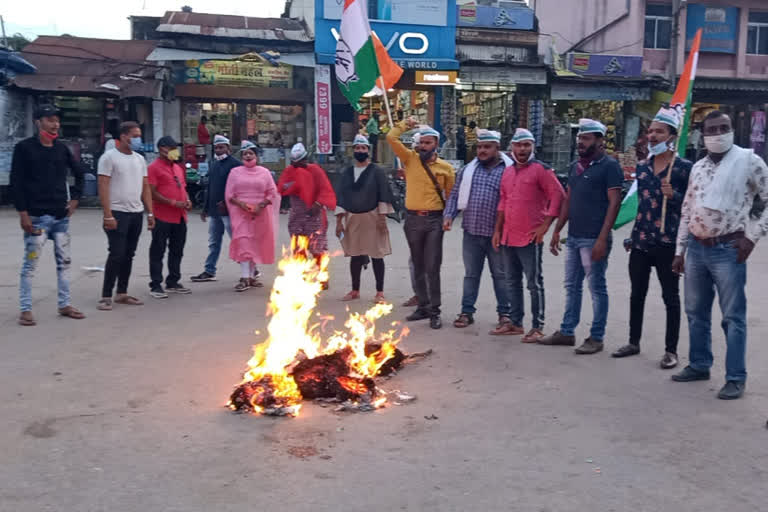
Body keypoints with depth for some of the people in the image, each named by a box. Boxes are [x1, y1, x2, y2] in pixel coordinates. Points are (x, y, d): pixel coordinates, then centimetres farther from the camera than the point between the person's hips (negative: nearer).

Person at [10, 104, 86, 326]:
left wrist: (75, 198, 12)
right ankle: (25, 309, 6)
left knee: (64, 261, 9)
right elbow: (16, 182, -8)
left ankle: (65, 305, 18)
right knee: (30, 264, -2)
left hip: (61, 216, 5)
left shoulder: (62, 148, 10)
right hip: (37, 216, -5)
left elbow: (79, 174, 23)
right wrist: (23, 213, -14)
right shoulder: (24, 147, -4)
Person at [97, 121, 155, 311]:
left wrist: (150, 213, 8)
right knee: (117, 255, -7)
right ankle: (106, 296, 1)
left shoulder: (140, 159, 13)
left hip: (137, 213, 6)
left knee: (128, 255, 10)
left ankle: (122, 293, 19)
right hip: (118, 213, -6)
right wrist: (108, 215, -18)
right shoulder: (109, 157, -6)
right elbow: (103, 187, -12)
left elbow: (145, 187, 15)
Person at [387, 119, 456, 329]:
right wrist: (405, 124, 8)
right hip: (413, 219, 2)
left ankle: (435, 311, 4)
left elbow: (451, 194, 8)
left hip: (434, 220, -2)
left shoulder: (446, 167, 2)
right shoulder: (410, 158, 4)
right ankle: (423, 306, 23)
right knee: (418, 267, 12)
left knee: (432, 267, -3)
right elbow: (391, 138, -3)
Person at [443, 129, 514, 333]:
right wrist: (449, 215, -2)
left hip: (497, 233, -3)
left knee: (500, 274, 8)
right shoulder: (468, 170, 9)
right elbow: (455, 195, 12)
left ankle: (505, 314, 17)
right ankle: (467, 311, 21)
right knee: (471, 274, 12)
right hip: (471, 232, 3)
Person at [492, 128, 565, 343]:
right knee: (512, 282, 14)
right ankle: (516, 322, 25)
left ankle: (537, 327, 4)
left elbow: (558, 196, -10)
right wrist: (497, 230, 15)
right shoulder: (508, 172, 14)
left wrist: (545, 225, -13)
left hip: (530, 238, -7)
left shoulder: (541, 169, -6)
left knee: (534, 283, -2)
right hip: (508, 237, 7)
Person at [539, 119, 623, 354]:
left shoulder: (609, 166, -8)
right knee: (571, 286, 13)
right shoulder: (575, 166, 15)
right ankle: (566, 332, 23)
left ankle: (596, 338, 9)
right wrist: (557, 231, 15)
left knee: (597, 289, 1)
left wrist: (602, 238, -19)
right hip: (573, 237, 8)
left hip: (593, 239, -8)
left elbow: (614, 203, -13)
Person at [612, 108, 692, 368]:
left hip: (668, 243, -5)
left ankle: (671, 350, 13)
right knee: (637, 294, 13)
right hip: (640, 241, 6)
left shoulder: (684, 168, -6)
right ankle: (634, 342, 26)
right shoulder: (642, 167, 10)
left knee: (671, 297, 4)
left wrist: (673, 195, -23)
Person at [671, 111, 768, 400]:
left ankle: (736, 378, 8)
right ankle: (699, 365, 28)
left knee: (733, 317, 0)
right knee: (696, 312, 14)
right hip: (696, 248, 6)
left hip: (727, 249, -6)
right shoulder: (698, 167, 11)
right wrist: (680, 250, 13)